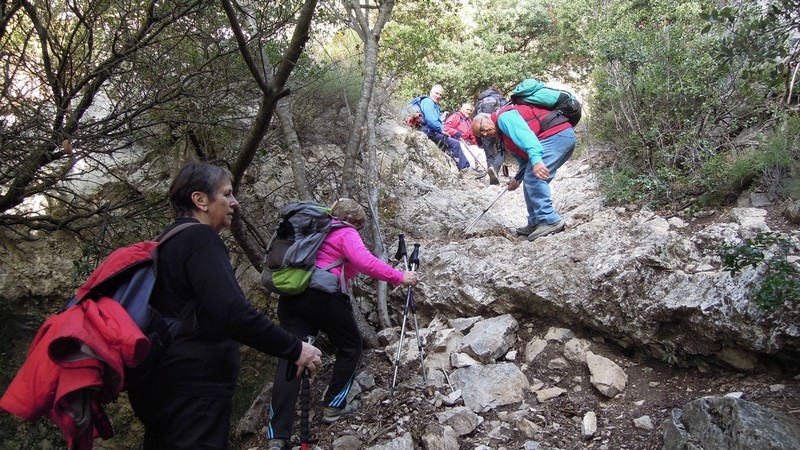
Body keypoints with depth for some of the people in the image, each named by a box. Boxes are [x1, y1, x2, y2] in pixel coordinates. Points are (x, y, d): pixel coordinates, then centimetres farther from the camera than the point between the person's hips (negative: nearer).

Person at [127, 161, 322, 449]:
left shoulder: (170, 241, 15)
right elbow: (231, 312, -26)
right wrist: (294, 349, -20)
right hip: (193, 387, -10)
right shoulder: (201, 238, -14)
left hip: (162, 382, 10)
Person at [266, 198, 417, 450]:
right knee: (350, 347, 18)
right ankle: (334, 407, 20)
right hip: (324, 296, -6)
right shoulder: (345, 233, 4)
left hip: (291, 296, 6)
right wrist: (399, 277, -8)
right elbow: (364, 262, -13)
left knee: (291, 359, -1)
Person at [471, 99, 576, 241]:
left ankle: (550, 221, -16)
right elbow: (523, 158, 27)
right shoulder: (504, 137, 23)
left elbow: (524, 134, -25)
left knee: (533, 178, -16)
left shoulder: (504, 116, -8)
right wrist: (517, 179, 14)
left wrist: (535, 158, -38)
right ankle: (536, 223, 13)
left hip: (558, 134, -11)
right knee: (531, 182, 12)